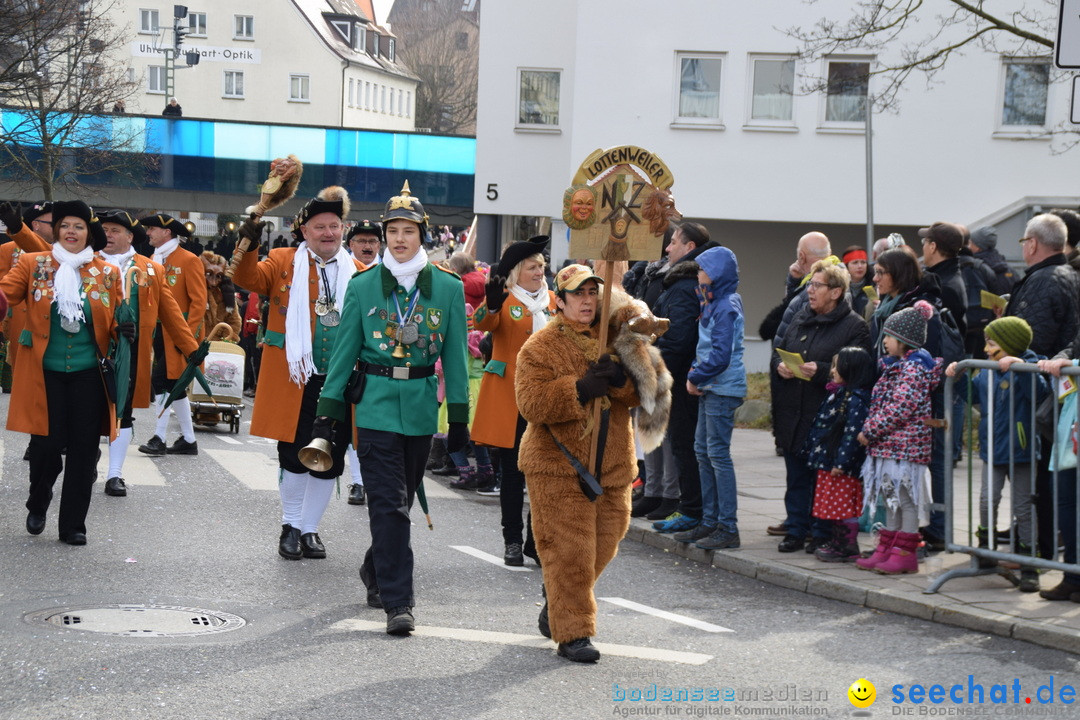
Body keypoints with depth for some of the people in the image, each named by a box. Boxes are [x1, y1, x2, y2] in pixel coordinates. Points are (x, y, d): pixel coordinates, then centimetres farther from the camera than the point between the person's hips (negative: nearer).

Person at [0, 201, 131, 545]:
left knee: (83, 451, 2)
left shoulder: (107, 273, 6)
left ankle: (73, 525, 14)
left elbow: (114, 321, 13)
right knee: (46, 444, -1)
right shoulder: (32, 265, 1)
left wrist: (124, 330, -9)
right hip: (44, 373, -1)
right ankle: (38, 504, 30)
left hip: (88, 374, 1)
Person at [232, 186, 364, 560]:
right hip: (293, 378, -2)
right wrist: (248, 246, -29)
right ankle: (291, 526, 20)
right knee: (293, 456, 3)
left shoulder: (358, 272, 10)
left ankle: (310, 528, 22)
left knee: (329, 460, 7)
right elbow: (249, 279, -11)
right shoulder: (283, 262, 3)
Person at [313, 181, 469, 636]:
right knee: (389, 504, -8)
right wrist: (327, 408, 1)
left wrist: (459, 416, 3)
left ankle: (377, 570, 37)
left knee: (401, 498, 13)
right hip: (375, 405, -2)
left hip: (421, 406, 2)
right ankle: (399, 603, -8)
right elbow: (345, 350, 4)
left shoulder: (448, 288, 3)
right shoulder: (363, 286, 1)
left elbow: (455, 355, 5)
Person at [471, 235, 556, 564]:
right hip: (509, 398, -4)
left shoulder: (552, 300, 12)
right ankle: (512, 540, 11)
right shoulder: (504, 299, -3)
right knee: (513, 471, 3)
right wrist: (491, 305, -44)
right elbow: (483, 323, -24)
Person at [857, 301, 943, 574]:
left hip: (905, 445, -10)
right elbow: (880, 402, 24)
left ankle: (905, 553, 1)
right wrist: (870, 431, 11)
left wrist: (870, 431, -17)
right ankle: (886, 550, 19)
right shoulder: (895, 365, 16)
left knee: (906, 498, -3)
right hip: (888, 445, 10)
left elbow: (900, 408, -21)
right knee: (891, 499, 13)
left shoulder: (913, 367, -14)